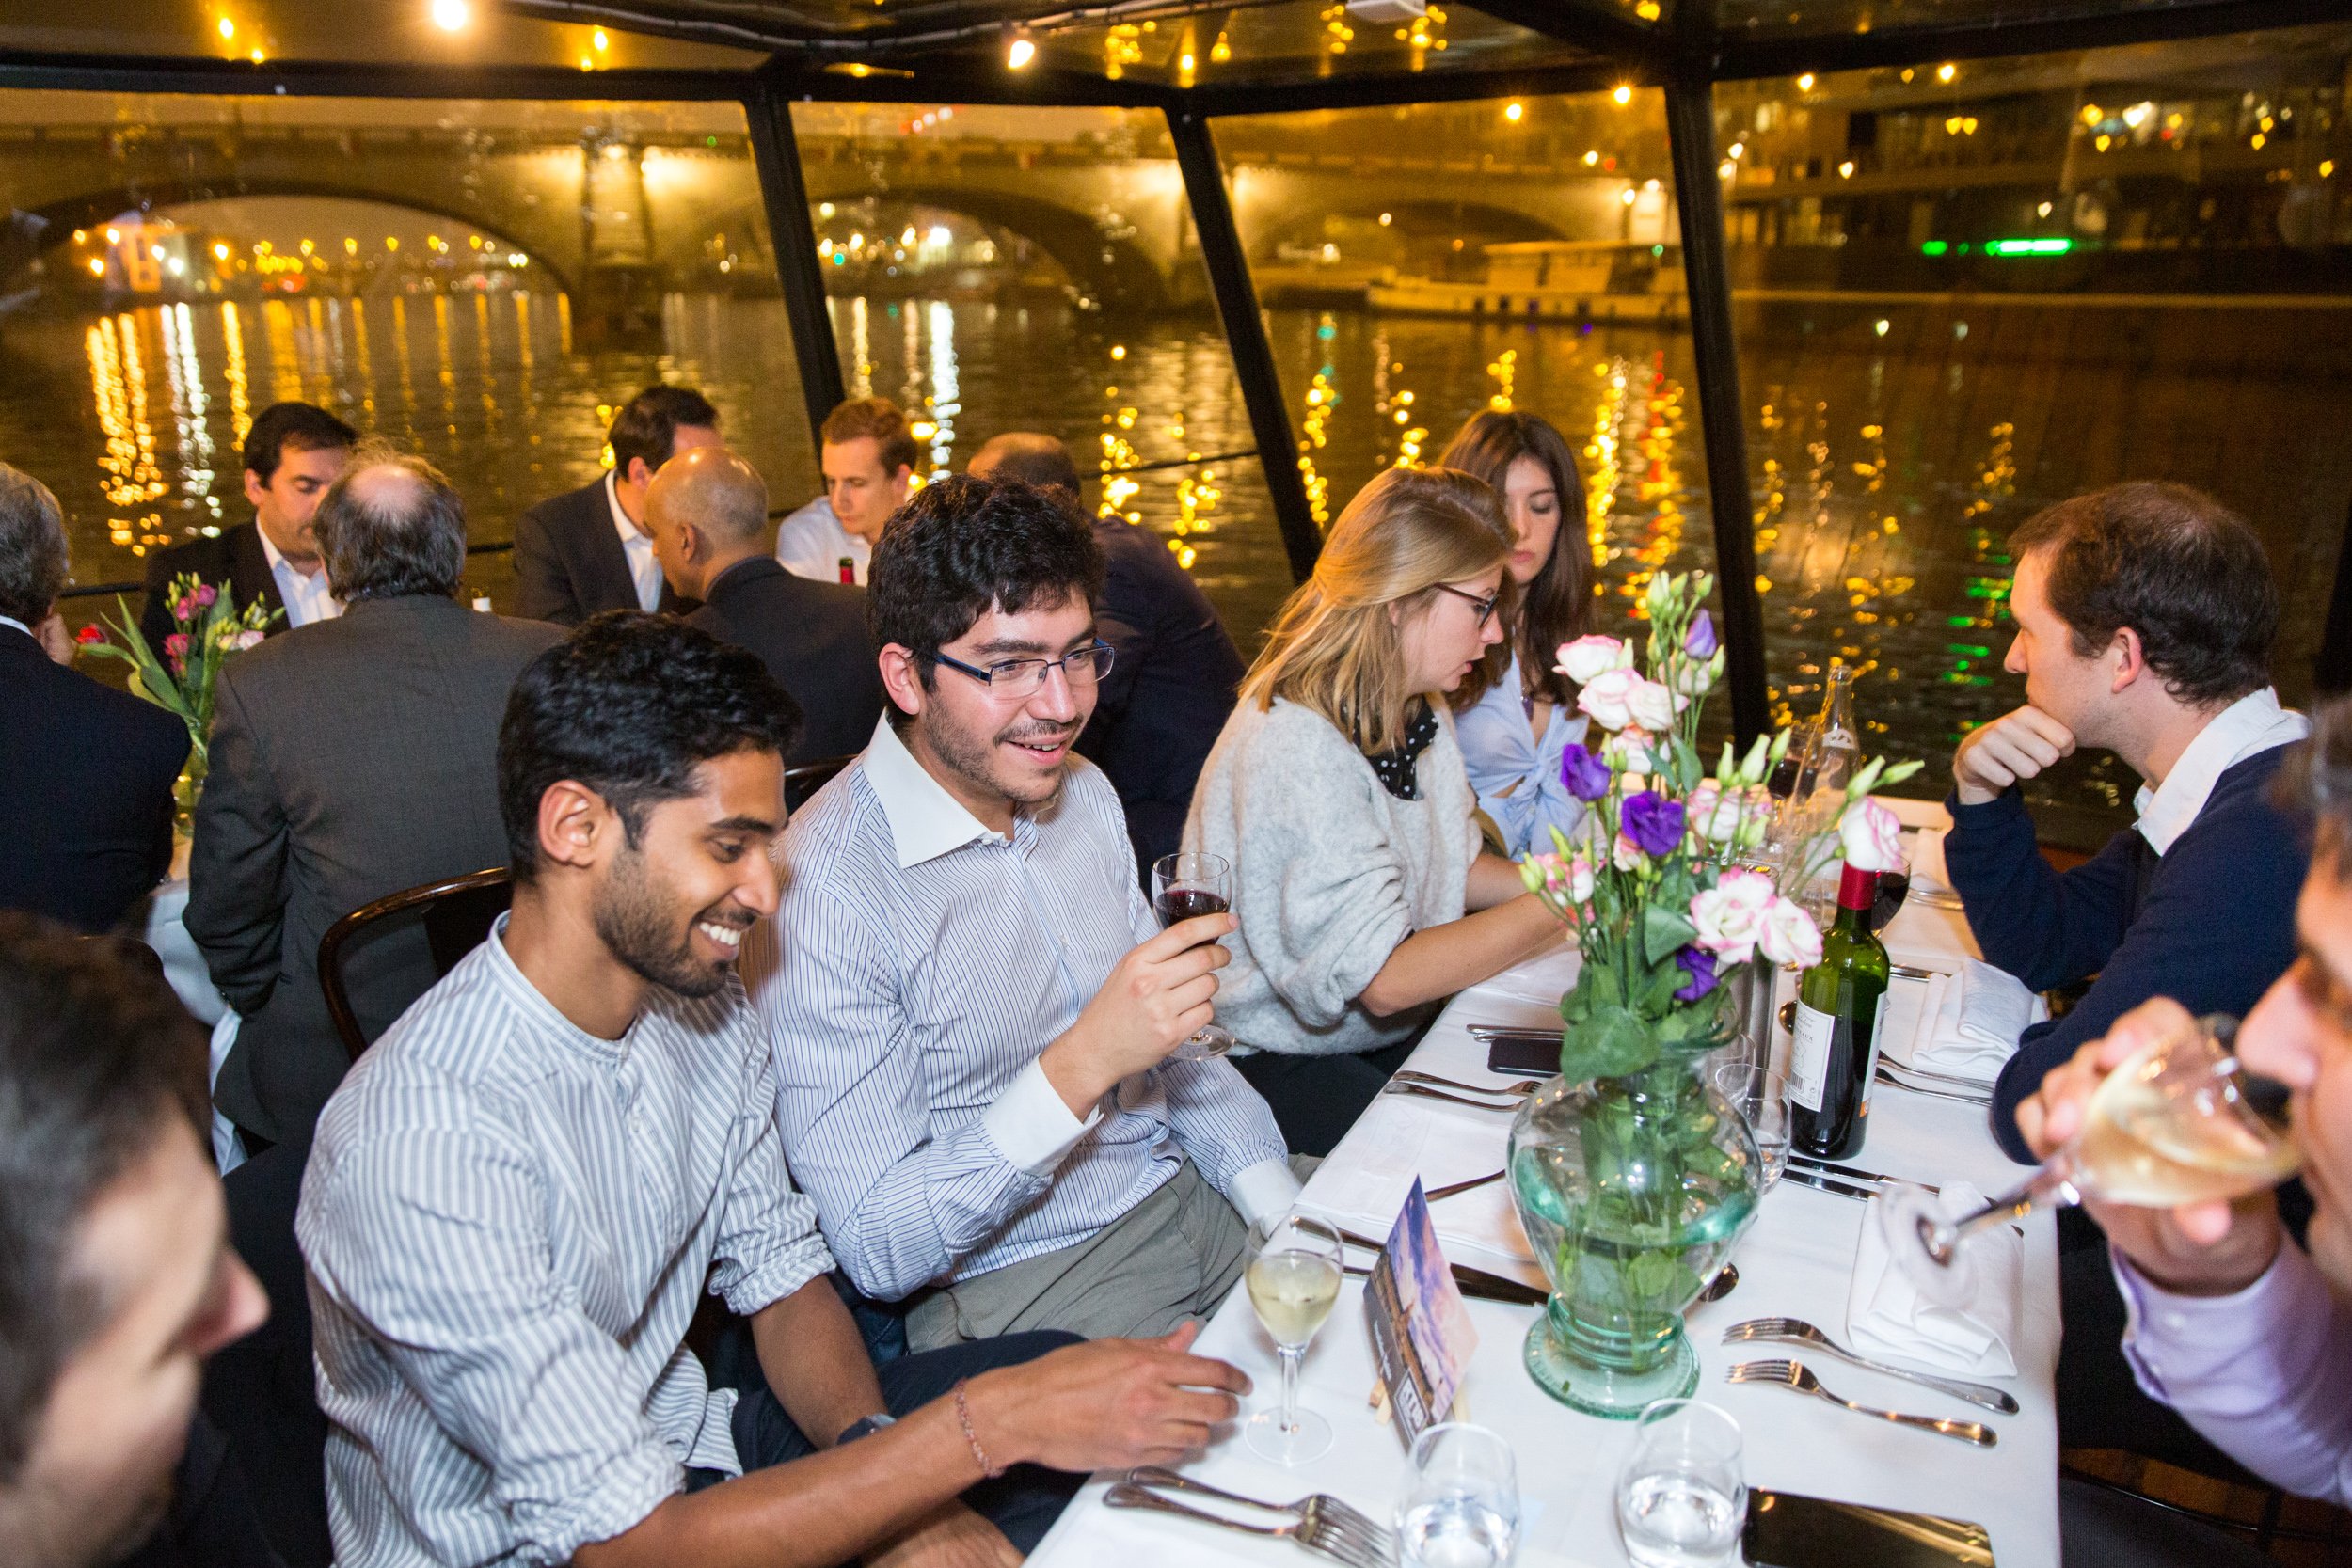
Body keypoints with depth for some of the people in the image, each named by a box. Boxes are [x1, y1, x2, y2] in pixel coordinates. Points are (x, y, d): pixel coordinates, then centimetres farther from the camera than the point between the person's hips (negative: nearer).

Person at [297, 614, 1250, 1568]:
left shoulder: (705, 1002, -6)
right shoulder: (426, 1141, -30)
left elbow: (780, 1276, 2)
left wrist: (890, 1467, -17)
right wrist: (985, 1425, -31)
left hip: (676, 1455, 7)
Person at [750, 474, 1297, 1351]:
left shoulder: (1084, 794, 4)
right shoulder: (824, 892, -21)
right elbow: (877, 1254, -20)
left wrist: (1291, 1219, 0)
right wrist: (1079, 1068, -32)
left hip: (1186, 1194, 7)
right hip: (1018, 1288, -7)